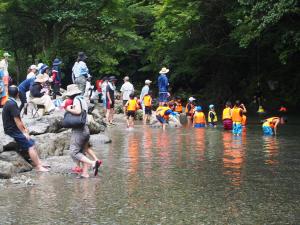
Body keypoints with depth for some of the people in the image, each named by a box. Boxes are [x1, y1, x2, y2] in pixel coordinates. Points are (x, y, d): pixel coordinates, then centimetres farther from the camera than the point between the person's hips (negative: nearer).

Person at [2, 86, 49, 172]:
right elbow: (17, 120, -19)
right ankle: (38, 166, -9)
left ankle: (39, 162, 11)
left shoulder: (9, 103, 13)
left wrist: (24, 128, 10)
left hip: (13, 129, 10)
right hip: (13, 131, -10)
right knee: (30, 145, -11)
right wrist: (24, 132, -11)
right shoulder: (12, 104, -19)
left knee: (32, 143, 11)